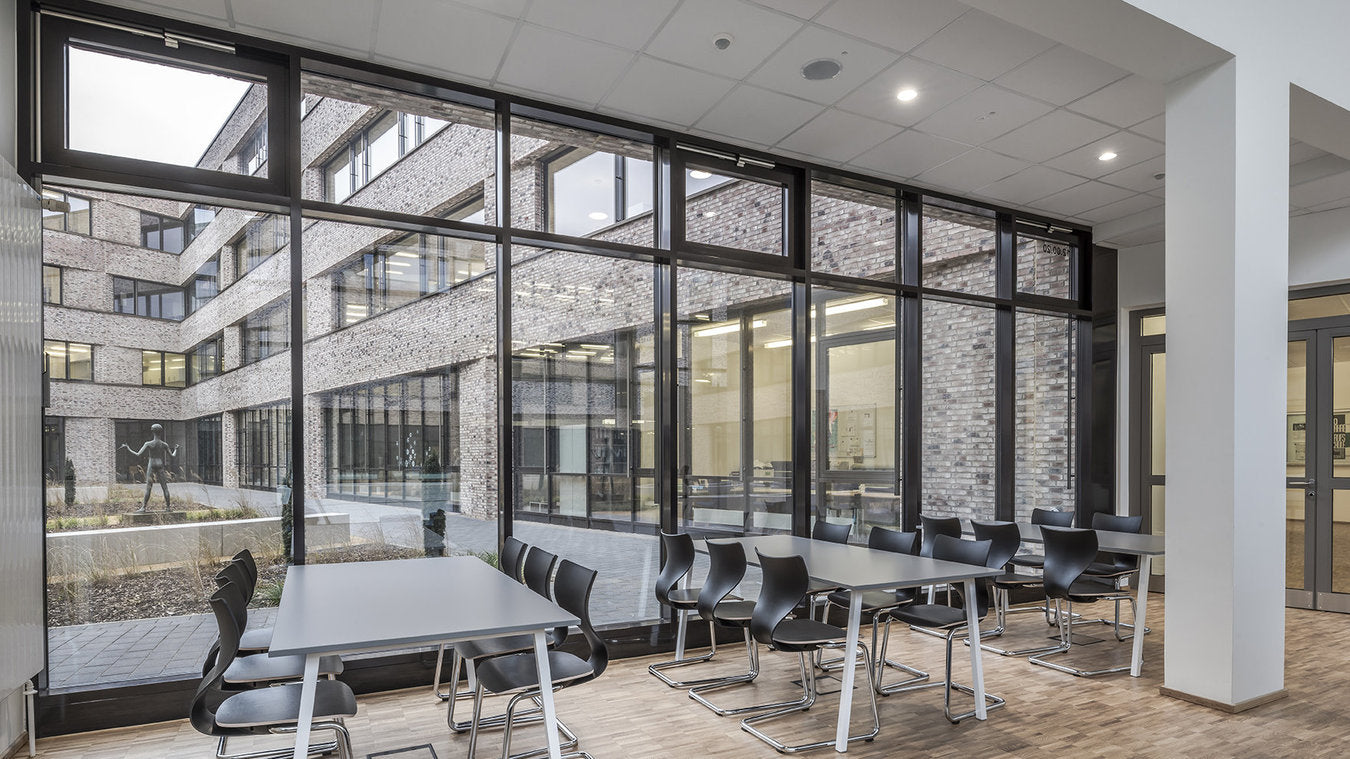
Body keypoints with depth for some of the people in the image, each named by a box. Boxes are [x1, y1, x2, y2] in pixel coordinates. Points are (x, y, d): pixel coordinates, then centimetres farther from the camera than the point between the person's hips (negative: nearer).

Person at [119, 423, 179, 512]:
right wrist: (176, 449, 26)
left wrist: (127, 448, 2)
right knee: (165, 487, 3)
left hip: (151, 466, -2)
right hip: (161, 466, 2)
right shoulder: (164, 445, 0)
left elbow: (138, 455, -8)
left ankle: (144, 507, -3)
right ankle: (167, 507, 4)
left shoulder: (148, 444, -8)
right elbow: (173, 456, 6)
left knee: (148, 488, -1)